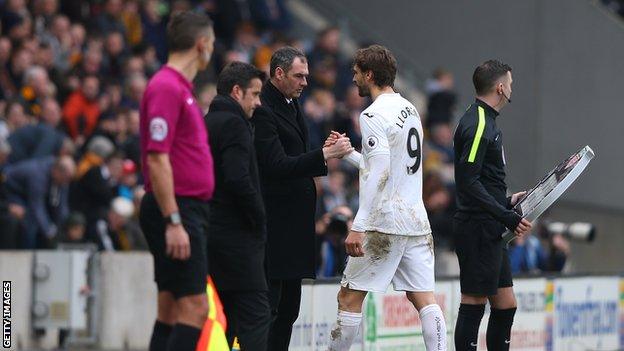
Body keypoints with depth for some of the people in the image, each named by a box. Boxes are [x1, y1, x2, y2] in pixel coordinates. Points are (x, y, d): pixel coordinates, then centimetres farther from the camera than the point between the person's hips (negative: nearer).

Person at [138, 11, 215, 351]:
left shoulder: (179, 87, 17)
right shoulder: (166, 87, -14)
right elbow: (156, 159, -21)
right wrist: (173, 221, -24)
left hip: (185, 211, 10)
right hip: (177, 210, -10)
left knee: (171, 311, 9)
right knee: (193, 307, -14)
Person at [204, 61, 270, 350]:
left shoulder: (205, 124, 18)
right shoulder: (233, 124, -10)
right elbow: (238, 180, -22)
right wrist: (260, 219, -9)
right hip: (236, 237, -9)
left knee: (225, 317, 10)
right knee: (255, 315, -11)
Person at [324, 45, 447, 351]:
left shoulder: (374, 115, -11)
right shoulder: (410, 110, 15)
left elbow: (379, 174, -19)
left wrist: (358, 227, -20)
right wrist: (348, 153, 29)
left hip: (385, 222, -8)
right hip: (417, 220, 8)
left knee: (349, 297, 1)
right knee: (424, 299, 2)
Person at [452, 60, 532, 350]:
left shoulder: (484, 121, 17)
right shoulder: (478, 125, -14)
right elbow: (468, 182, -21)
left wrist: (507, 201, 18)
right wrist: (508, 217, -20)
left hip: (490, 232, 10)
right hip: (478, 229, -10)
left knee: (505, 305, 11)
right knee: (473, 304, -7)